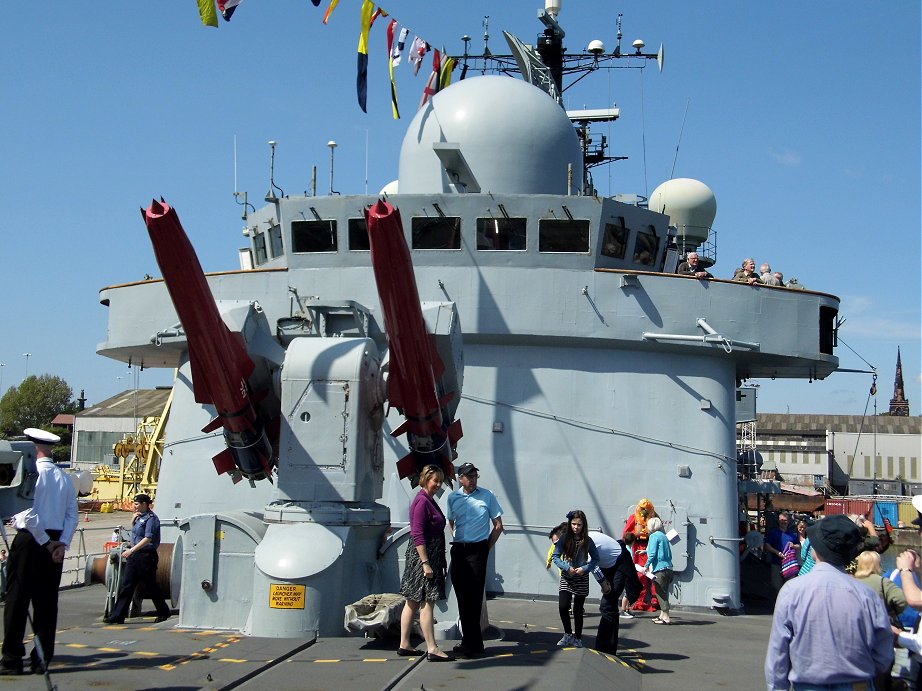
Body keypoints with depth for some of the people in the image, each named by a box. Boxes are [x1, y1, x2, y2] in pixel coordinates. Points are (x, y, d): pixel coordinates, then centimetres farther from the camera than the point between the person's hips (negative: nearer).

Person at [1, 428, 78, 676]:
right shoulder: (65, 478, 9)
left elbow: (28, 513, -15)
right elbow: (72, 515, 5)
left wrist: (45, 542, -8)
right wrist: (62, 543, 0)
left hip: (30, 539, -5)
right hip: (56, 543, 5)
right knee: (47, 600, 8)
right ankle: (42, 659, 10)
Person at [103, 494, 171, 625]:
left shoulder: (151, 518, -11)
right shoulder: (139, 517, 15)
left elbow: (148, 538, -20)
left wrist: (132, 550, -26)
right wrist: (133, 520, 12)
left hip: (147, 555, -9)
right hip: (134, 555, 9)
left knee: (150, 586, 1)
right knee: (127, 585, 3)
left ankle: (163, 613, 16)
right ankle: (117, 616, 3)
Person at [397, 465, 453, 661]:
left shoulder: (429, 500, 15)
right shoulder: (422, 501, -15)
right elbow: (418, 535, -20)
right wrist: (425, 563, -23)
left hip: (429, 556, 10)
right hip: (423, 556, -10)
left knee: (413, 602, 12)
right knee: (427, 602, -8)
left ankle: (404, 645, 17)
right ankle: (432, 650, -6)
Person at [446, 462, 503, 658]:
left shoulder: (487, 496, 1)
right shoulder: (453, 498, 9)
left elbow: (498, 526, 5)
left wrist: (486, 548, 1)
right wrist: (457, 543, 13)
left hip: (477, 549, -4)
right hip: (458, 550, 4)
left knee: (474, 597, -6)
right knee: (462, 595, 6)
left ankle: (472, 643, -1)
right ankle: (470, 640, 15)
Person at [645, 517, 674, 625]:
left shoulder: (654, 536, -7)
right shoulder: (664, 536, 18)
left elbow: (652, 554, -14)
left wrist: (646, 566, -7)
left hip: (659, 568, -9)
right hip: (668, 568, 9)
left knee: (661, 593, -6)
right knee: (664, 593, 14)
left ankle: (666, 617, -8)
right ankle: (663, 615, 19)